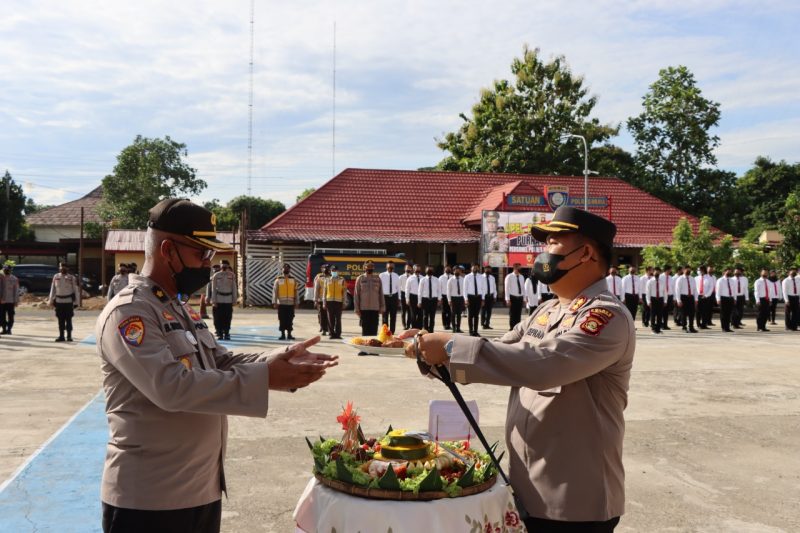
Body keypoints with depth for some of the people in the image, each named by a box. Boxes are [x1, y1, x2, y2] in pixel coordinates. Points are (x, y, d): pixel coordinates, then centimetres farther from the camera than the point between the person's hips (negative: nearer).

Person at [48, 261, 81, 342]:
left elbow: (76, 290, 0)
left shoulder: (72, 278, 0)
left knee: (68, 319, 0)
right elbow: (52, 289, 11)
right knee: (60, 320, 7)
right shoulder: (56, 277, 6)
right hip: (59, 301, 3)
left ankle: (69, 336, 7)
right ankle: (61, 336, 14)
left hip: (68, 301, -2)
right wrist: (51, 300, 9)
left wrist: (76, 302, -4)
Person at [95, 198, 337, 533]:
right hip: (149, 498, -9)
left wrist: (283, 360, -5)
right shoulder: (127, 312, -17)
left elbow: (223, 364, 12)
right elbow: (171, 386, -29)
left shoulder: (183, 311, 13)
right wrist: (264, 378, -29)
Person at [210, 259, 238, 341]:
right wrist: (214, 301, -4)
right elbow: (213, 289, 1)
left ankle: (226, 334, 10)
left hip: (229, 300, 1)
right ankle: (220, 334, 7)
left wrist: (234, 300, 4)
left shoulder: (232, 275, 5)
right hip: (219, 300, -1)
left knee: (228, 318, 2)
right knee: (219, 318, -1)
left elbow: (234, 288, 7)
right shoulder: (216, 276, 2)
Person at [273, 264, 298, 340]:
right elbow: (275, 292, -1)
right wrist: (274, 302, -9)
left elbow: (296, 292, 8)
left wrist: (296, 303, 4)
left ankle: (289, 334, 11)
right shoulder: (278, 280, 3)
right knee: (282, 320, 0)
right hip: (281, 304, -1)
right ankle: (283, 334, 8)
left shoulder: (293, 280, 9)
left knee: (290, 320, 3)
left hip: (290, 304, 2)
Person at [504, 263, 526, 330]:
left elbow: (523, 288, 15)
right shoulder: (509, 277, -4)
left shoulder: (522, 277, 12)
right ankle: (511, 328, 5)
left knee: (518, 314, 6)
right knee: (512, 314, -2)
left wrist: (524, 299, 11)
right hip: (512, 297, -5)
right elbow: (506, 288, -6)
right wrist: (508, 299, -12)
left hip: (520, 298, 5)